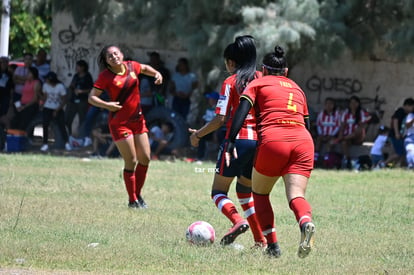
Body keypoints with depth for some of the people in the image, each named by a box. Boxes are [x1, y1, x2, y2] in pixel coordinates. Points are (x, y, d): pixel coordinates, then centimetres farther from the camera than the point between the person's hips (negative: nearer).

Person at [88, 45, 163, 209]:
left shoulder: (132, 66, 3)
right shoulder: (106, 76, -11)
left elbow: (145, 68, 25)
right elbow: (92, 97, -11)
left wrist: (156, 74, 6)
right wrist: (106, 105, -27)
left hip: (137, 119, 6)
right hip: (119, 123, -6)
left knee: (145, 158, 5)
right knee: (131, 161, -5)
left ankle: (138, 194, 21)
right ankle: (133, 200, 5)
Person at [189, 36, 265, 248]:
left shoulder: (230, 83, -3)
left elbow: (220, 119, -8)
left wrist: (197, 134, 4)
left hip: (238, 140, -5)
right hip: (260, 141, 5)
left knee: (218, 190, 7)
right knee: (245, 191, 22)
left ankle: (238, 221, -22)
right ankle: (260, 240, 11)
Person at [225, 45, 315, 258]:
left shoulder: (258, 83, 16)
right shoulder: (296, 88, 29)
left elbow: (242, 110, 0)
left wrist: (231, 141, -6)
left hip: (273, 140, -3)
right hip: (304, 142, 3)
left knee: (259, 193, 16)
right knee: (296, 195, -6)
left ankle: (272, 246, 6)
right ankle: (306, 222, -41)